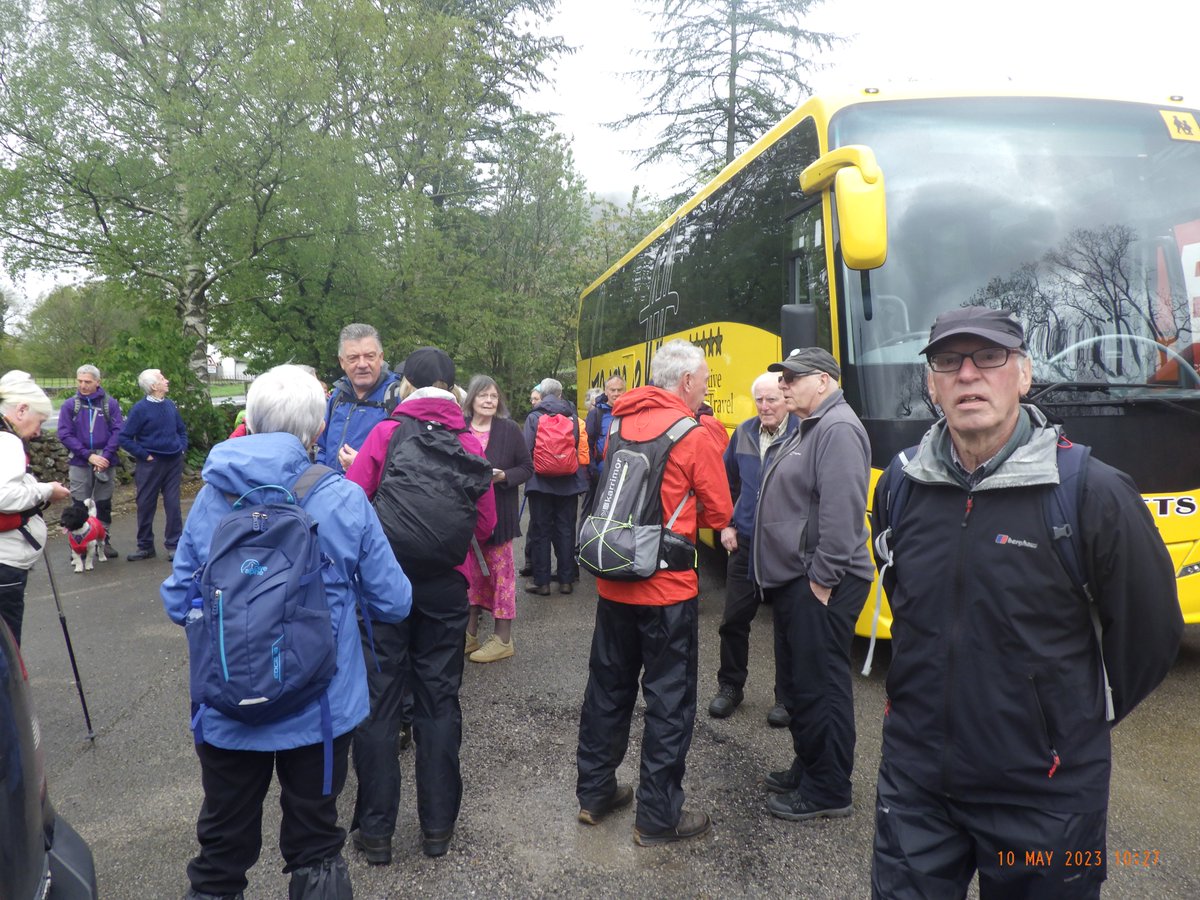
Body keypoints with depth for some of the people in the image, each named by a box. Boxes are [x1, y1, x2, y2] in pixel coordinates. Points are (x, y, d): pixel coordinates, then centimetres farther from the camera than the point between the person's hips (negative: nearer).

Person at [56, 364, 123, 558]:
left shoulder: (110, 403, 0)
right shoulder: (70, 405, 0)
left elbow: (118, 431, -5)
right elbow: (65, 434, -5)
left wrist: (105, 456, -16)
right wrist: (89, 455, -14)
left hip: (105, 461, 0)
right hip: (80, 463, 0)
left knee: (104, 504, 10)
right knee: (80, 505, 5)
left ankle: (104, 540, 20)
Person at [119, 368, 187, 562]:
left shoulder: (170, 405, 4)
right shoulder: (140, 409, -11)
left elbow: (182, 430, 19)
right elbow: (124, 438, -10)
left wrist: (182, 448, 6)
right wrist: (144, 455, -11)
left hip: (174, 462, 3)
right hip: (151, 464, -3)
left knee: (173, 504, 4)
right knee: (145, 505, 7)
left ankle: (174, 545, 13)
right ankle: (145, 546, 20)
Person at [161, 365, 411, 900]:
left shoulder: (211, 497, -9)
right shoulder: (344, 499, -15)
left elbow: (177, 602, -1)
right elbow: (393, 603, -9)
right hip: (322, 707, -1)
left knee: (222, 847, 22)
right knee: (315, 845, 19)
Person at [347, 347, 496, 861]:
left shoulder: (384, 433, -6)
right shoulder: (469, 442, -2)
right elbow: (486, 524, -1)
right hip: (447, 584, 2)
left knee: (379, 701, 9)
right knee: (439, 701, 12)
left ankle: (375, 830, 17)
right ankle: (438, 827, 20)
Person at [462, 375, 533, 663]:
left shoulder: (510, 429, -3)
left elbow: (527, 468, -1)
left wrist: (503, 476, -17)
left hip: (498, 512, -3)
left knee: (500, 571, 2)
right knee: (471, 570, 11)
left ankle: (503, 639, 11)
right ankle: (470, 633, 23)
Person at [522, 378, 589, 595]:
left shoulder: (534, 418, -6)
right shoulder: (573, 417, 1)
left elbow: (527, 451, -10)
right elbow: (583, 449, 2)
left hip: (541, 481, -2)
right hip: (569, 482, 2)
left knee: (540, 531, 6)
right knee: (566, 530, 10)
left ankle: (541, 581, 9)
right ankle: (566, 580, 14)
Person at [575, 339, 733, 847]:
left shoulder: (621, 422, 5)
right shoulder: (695, 437, -12)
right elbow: (719, 514, -5)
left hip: (613, 582, 6)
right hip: (667, 589, -6)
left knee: (608, 687, 18)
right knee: (670, 700, 7)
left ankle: (594, 792, 31)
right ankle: (658, 817, 17)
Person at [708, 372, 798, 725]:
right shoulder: (744, 433, 3)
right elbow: (727, 480, 16)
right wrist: (726, 524, 10)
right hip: (745, 541, 5)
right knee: (734, 619, 12)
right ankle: (729, 686, 30)